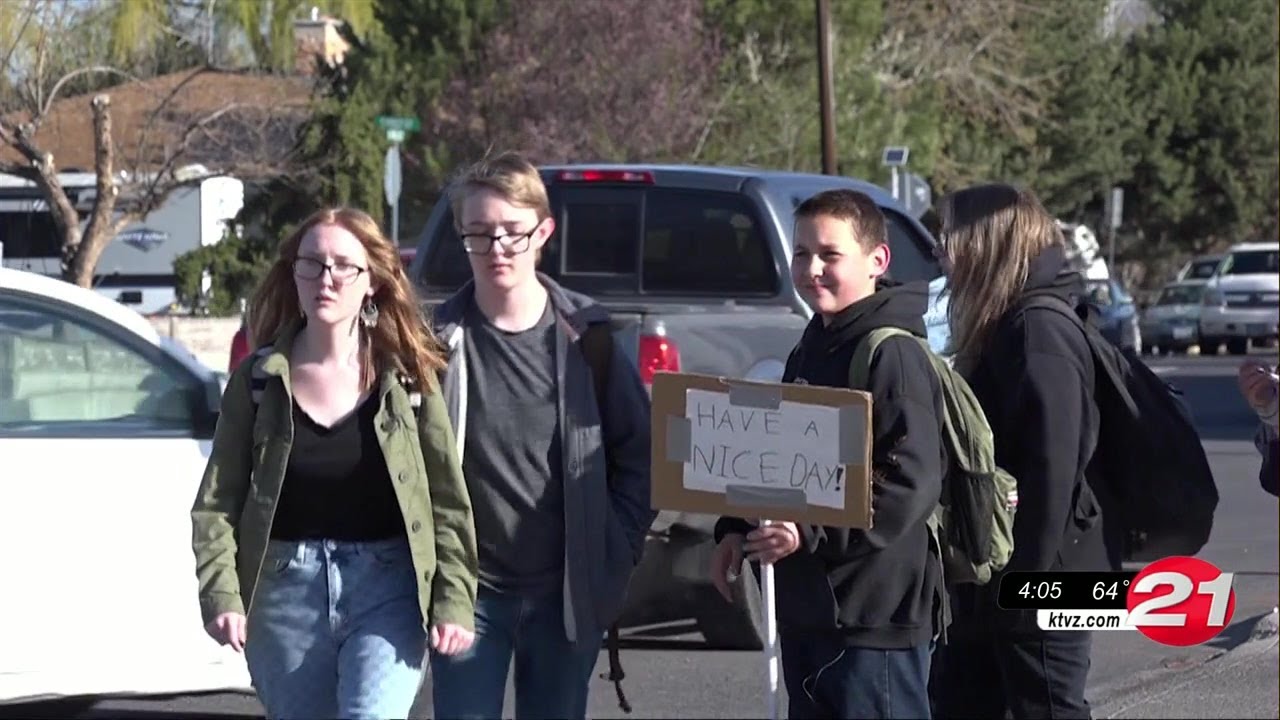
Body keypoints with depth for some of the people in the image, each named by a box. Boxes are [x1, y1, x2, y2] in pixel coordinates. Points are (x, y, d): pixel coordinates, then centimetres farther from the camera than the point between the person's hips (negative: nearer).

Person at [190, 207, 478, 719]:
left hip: (387, 587, -2)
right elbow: (217, 502, 2)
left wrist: (453, 600, -6)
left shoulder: (407, 377, 1)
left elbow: (448, 500, 2)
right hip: (286, 588, 2)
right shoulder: (259, 380, 3)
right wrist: (221, 595, -11)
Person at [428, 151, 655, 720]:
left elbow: (639, 454, 7)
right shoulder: (440, 339, -4)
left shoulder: (584, 337, 0)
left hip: (566, 591, 1)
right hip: (469, 592, -1)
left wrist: (614, 555, 0)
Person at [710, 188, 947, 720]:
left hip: (875, 613, -10)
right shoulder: (811, 350, 16)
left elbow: (911, 484, -22)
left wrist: (812, 532, -26)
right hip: (806, 604, 10)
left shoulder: (894, 354, -14)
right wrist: (736, 529, 11)